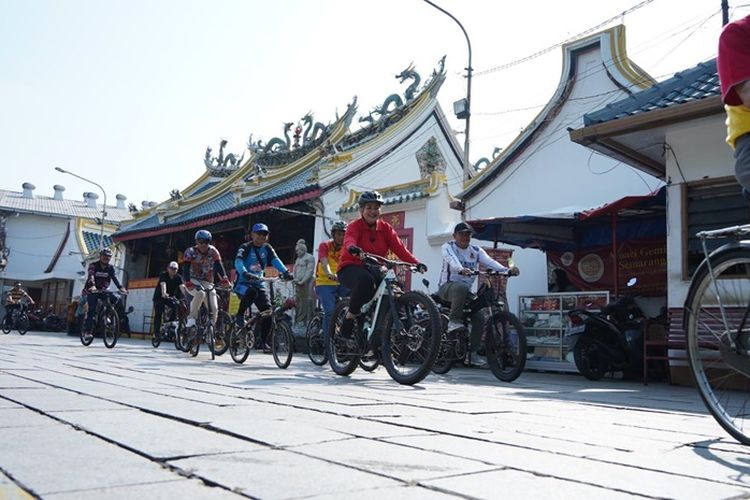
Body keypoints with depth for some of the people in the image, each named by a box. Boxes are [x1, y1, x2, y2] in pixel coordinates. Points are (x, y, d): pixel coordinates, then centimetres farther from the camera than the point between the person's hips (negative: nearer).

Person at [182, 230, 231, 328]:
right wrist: (188, 282, -42)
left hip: (207, 282, 3)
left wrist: (224, 279, -37)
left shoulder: (213, 251, -8)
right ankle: (191, 318, -23)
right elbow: (186, 268, -23)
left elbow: (219, 266, -18)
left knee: (214, 308, -11)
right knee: (200, 293, -36)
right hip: (192, 280, -3)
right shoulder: (190, 252, -13)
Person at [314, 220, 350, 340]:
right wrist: (330, 274, -44)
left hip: (341, 283, 3)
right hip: (324, 283, -3)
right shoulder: (325, 246, -6)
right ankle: (327, 339, -6)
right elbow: (324, 262, -23)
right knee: (330, 311, -21)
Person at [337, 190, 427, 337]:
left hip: (373, 269, 5)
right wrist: (353, 248, -55)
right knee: (365, 280, -38)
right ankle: (350, 316, -17)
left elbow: (399, 247, -9)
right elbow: (349, 239, -29)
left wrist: (416, 263, -25)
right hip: (350, 268, -4)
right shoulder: (355, 226, -6)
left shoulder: (385, 228, 5)